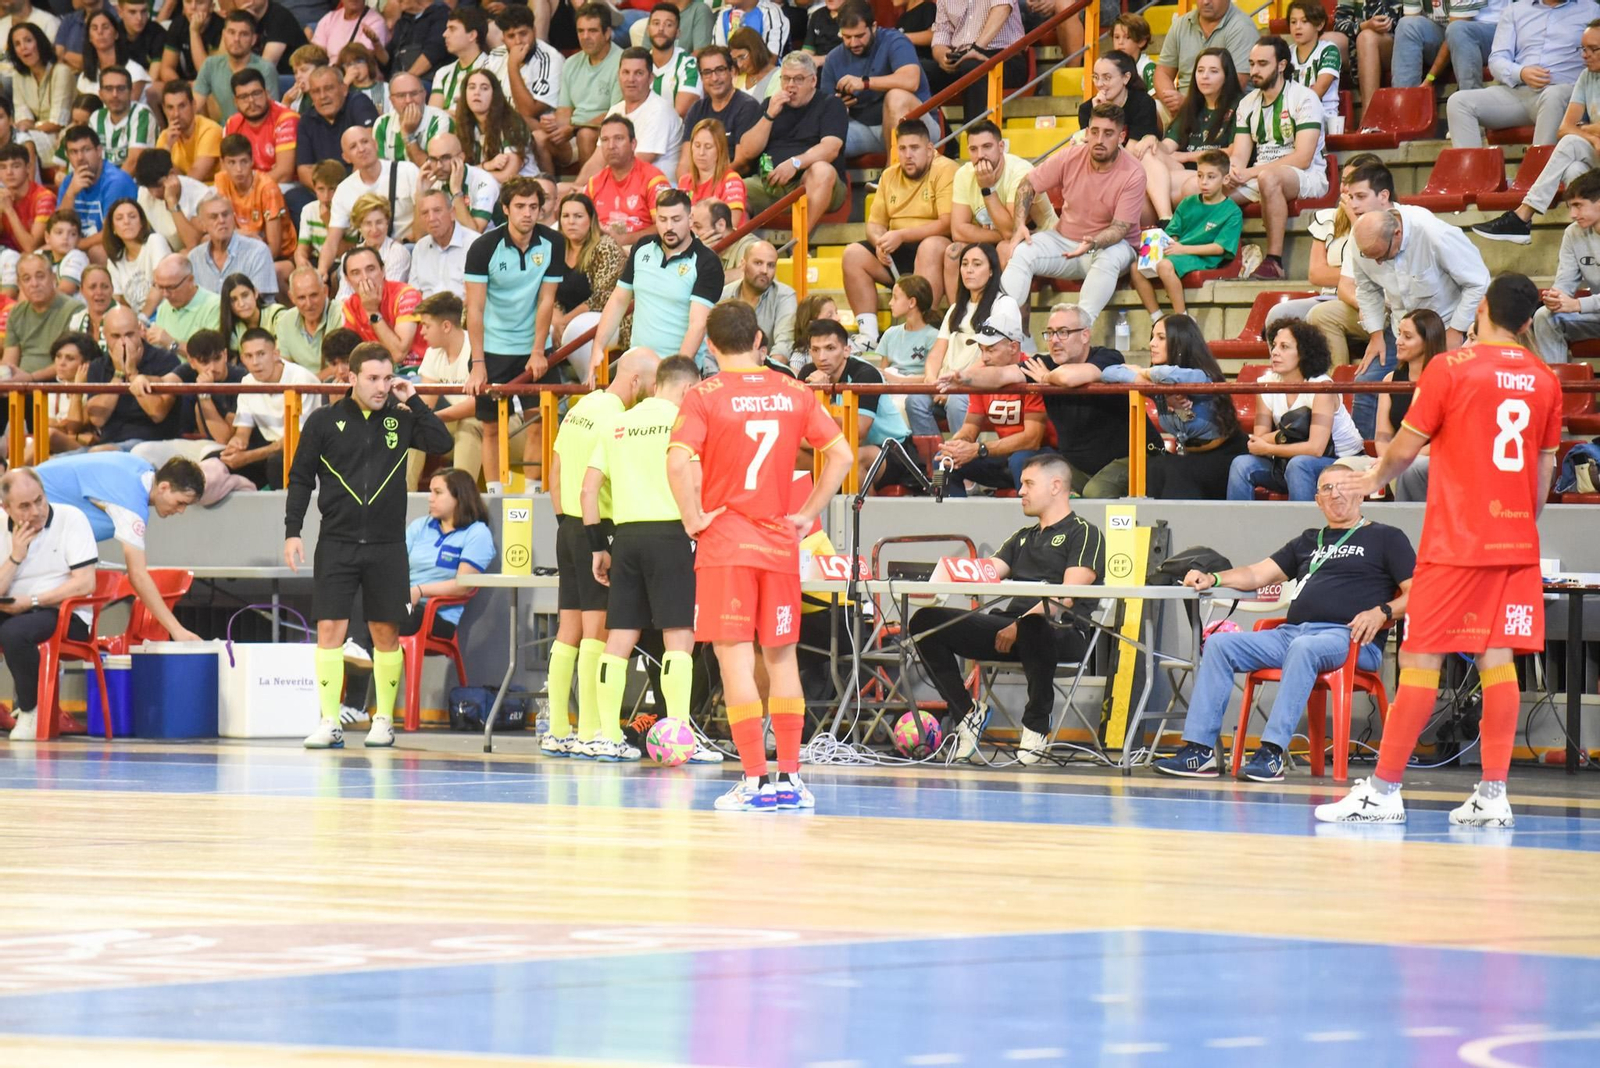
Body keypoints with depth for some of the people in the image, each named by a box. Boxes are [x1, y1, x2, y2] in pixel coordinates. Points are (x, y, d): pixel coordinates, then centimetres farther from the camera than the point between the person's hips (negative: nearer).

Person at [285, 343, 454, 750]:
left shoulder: (400, 419, 6)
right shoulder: (324, 421, 1)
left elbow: (441, 443, -7)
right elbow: (300, 479, 4)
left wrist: (414, 402, -8)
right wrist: (292, 530, -2)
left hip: (387, 547, 1)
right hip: (337, 543, -1)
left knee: (386, 633, 5)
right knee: (330, 629, -6)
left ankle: (383, 720, 15)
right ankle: (330, 723, -3)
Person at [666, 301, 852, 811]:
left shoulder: (705, 396, -6)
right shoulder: (794, 393, 6)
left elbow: (678, 460, -20)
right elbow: (840, 454, 6)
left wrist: (692, 517, -8)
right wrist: (808, 514, 10)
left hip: (724, 541, -4)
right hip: (779, 540, 4)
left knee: (735, 656, -3)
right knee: (781, 656, 10)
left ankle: (755, 779, -8)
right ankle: (790, 777, 10)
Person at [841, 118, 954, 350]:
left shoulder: (945, 170, -9)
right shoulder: (890, 175, 13)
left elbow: (948, 224, -19)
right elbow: (874, 224, 14)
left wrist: (901, 235, -21)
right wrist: (880, 241, -11)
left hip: (934, 247, -7)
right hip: (898, 254, 7)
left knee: (930, 247, -38)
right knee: (853, 254, -12)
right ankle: (868, 333, -15)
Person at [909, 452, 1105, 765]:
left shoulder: (1084, 533, 5)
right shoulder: (1023, 538, 30)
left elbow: (1067, 597, -9)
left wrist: (1021, 624, -22)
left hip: (1060, 630, -7)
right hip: (1008, 626, 7)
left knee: (1033, 627, -45)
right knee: (927, 622, -11)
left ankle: (1036, 728, -25)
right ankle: (965, 714, -7)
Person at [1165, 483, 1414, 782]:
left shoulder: (1386, 538, 12)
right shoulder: (1309, 542, 29)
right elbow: (1258, 574, 24)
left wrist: (1382, 613, -16)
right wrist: (1212, 579, 7)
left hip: (1350, 639, -6)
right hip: (1291, 633, 6)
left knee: (1303, 648, -39)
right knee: (1219, 644, -11)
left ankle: (1273, 753, -42)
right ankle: (1199, 750, -17)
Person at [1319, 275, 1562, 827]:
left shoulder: (1451, 368, -8)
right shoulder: (1543, 379, 7)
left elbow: (1406, 448, -4)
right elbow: (1545, 466, 13)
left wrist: (1374, 479, 16)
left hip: (1455, 540, -5)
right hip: (1515, 541, 5)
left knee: (1421, 659, -3)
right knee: (1497, 659, 5)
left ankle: (1383, 791, -1)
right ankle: (1492, 795, 1)